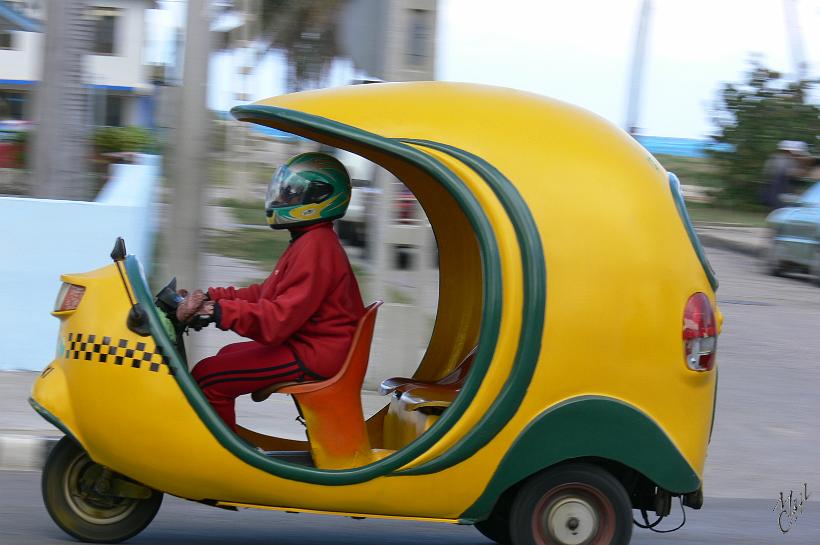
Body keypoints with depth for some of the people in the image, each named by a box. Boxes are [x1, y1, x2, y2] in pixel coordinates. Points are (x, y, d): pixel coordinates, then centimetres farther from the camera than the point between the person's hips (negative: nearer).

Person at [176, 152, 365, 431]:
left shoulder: (314, 247, -19)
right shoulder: (312, 241, 17)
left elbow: (279, 318, -26)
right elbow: (267, 293, 19)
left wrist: (216, 310, -28)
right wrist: (210, 297, 9)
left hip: (314, 356, -12)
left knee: (207, 377, -14)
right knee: (228, 355, 27)